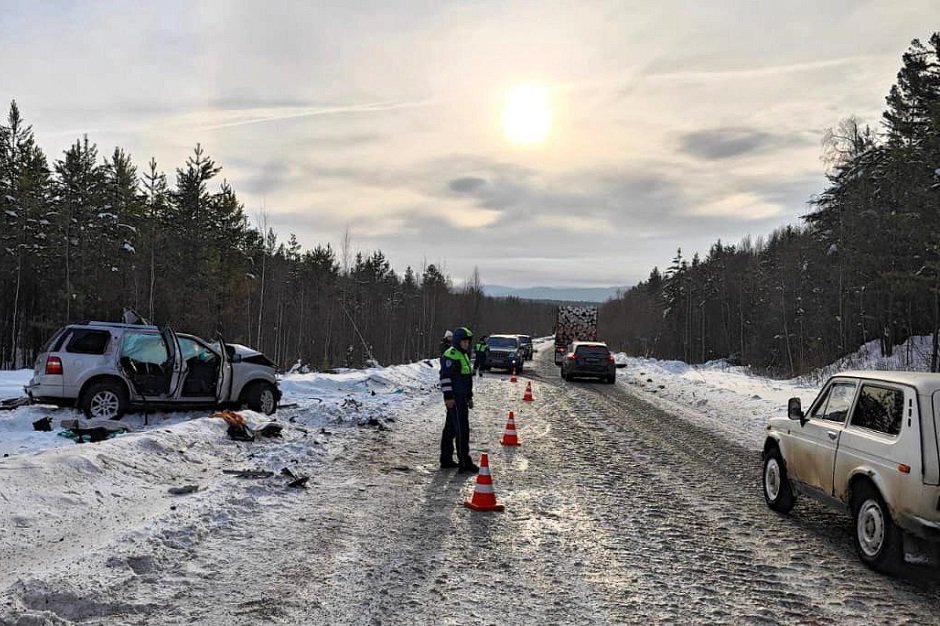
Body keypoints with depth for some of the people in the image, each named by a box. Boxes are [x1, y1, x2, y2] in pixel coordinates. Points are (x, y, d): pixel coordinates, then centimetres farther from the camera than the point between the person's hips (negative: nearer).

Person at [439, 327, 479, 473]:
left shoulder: (464, 355, 19)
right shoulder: (451, 355, -13)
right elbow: (445, 376, -19)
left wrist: (469, 397, 24)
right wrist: (448, 396, -22)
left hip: (462, 397, 10)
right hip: (454, 398, -10)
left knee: (450, 428, 14)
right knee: (462, 429, -9)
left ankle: (446, 460, 22)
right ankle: (464, 463, -6)